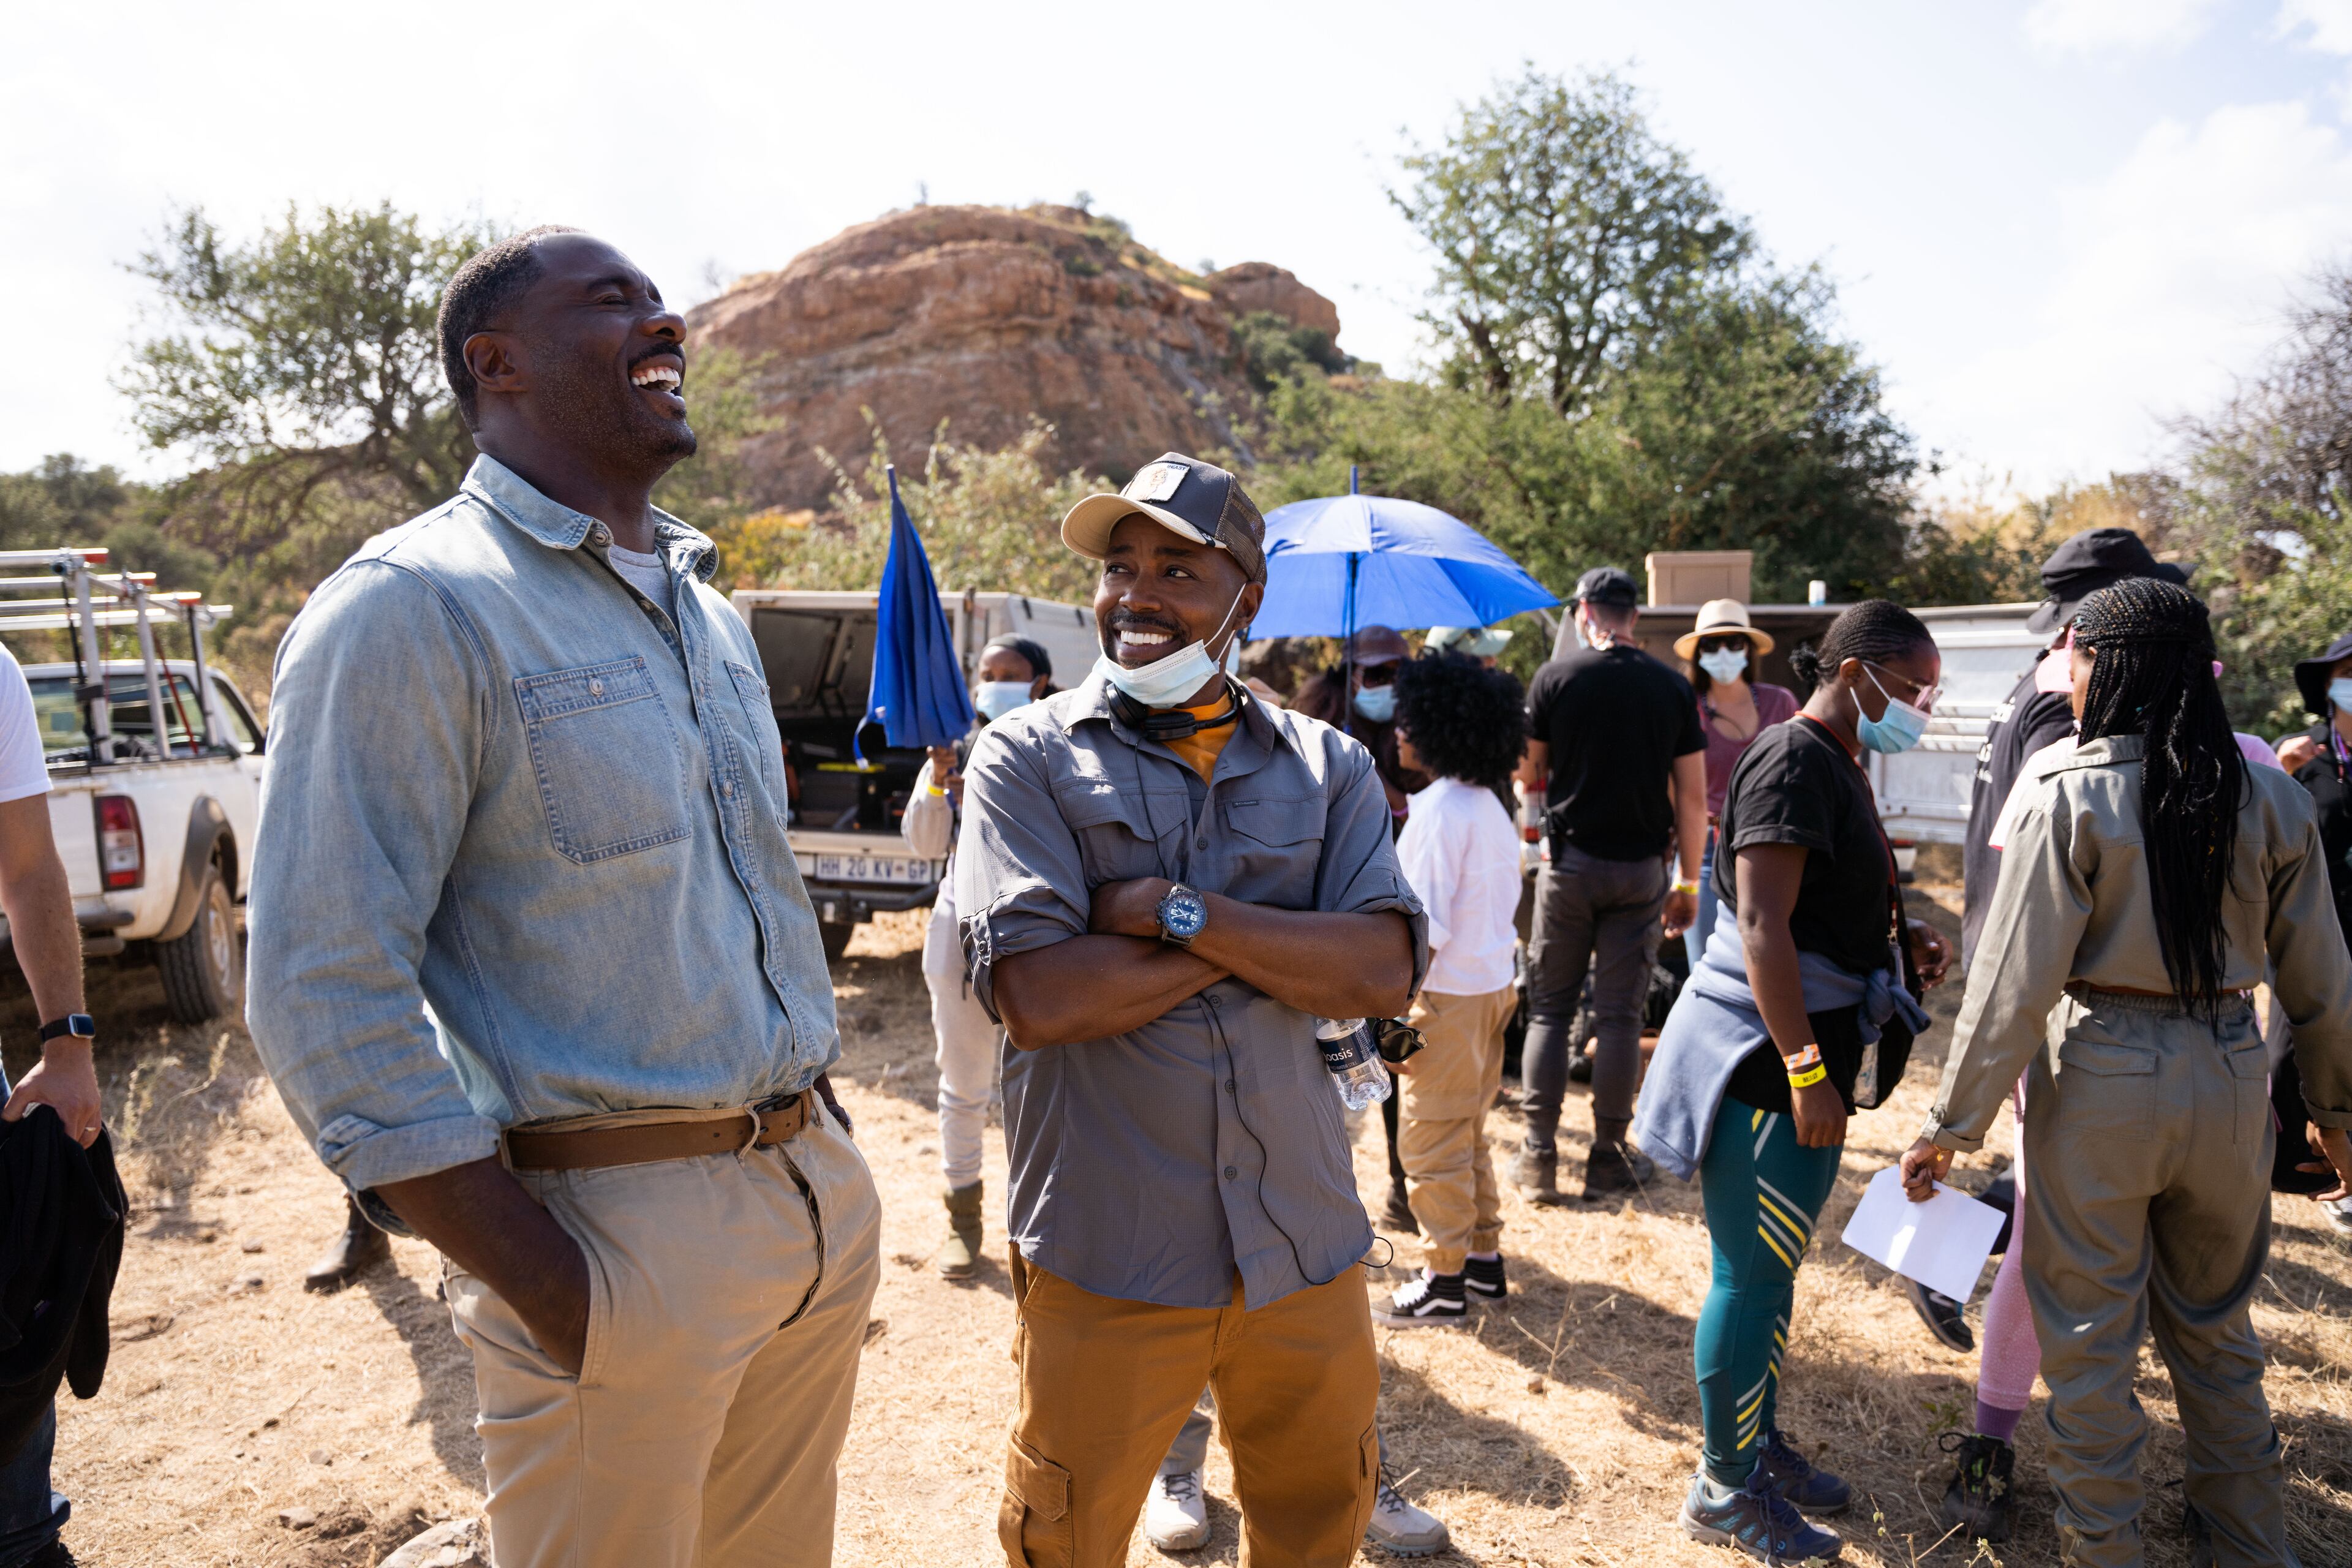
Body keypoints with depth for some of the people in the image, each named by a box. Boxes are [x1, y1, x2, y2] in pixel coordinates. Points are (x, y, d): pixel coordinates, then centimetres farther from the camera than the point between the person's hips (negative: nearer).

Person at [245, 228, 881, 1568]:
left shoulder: (710, 607, 14)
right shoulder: (413, 607, -11)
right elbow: (328, 993, -16)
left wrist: (828, 1142, 15)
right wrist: (545, 1283, -18)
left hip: (821, 1192, 7)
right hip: (614, 1222, -7)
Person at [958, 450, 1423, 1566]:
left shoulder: (1327, 766, 5)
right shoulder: (1028, 756, -4)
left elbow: (1386, 971, -8)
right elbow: (1038, 997, -17)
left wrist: (1182, 911, -17)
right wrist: (1281, 936, -11)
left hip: (1304, 1243, 3)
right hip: (1108, 1254, -2)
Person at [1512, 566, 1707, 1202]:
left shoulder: (1554, 679, -4)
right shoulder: (1673, 688, 1)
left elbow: (1529, 777, 2)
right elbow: (1692, 797, 1)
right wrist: (1689, 882, 9)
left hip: (1571, 861, -1)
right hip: (1641, 866, 1)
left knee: (1550, 1008, 8)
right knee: (1620, 1014, 6)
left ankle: (1539, 1159, 8)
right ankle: (1609, 1158, 12)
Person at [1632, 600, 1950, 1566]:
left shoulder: (1834, 764, 16)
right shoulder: (1793, 761, -15)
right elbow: (1762, 926, -22)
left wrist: (1896, 942, 10)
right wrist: (1805, 1071, -24)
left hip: (1810, 1046, 10)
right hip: (1767, 1053, -10)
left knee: (1772, 1264, 18)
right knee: (1754, 1272, -1)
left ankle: (1759, 1444, 32)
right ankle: (1724, 1488, 12)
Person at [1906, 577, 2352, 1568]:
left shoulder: (2066, 797, -13)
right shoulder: (2270, 799, 0)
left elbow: (2016, 984, -14)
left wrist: (1952, 1125, -7)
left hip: (2101, 1079, -5)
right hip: (2229, 1078, 5)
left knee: (2090, 1340, 10)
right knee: (2217, 1336, 23)